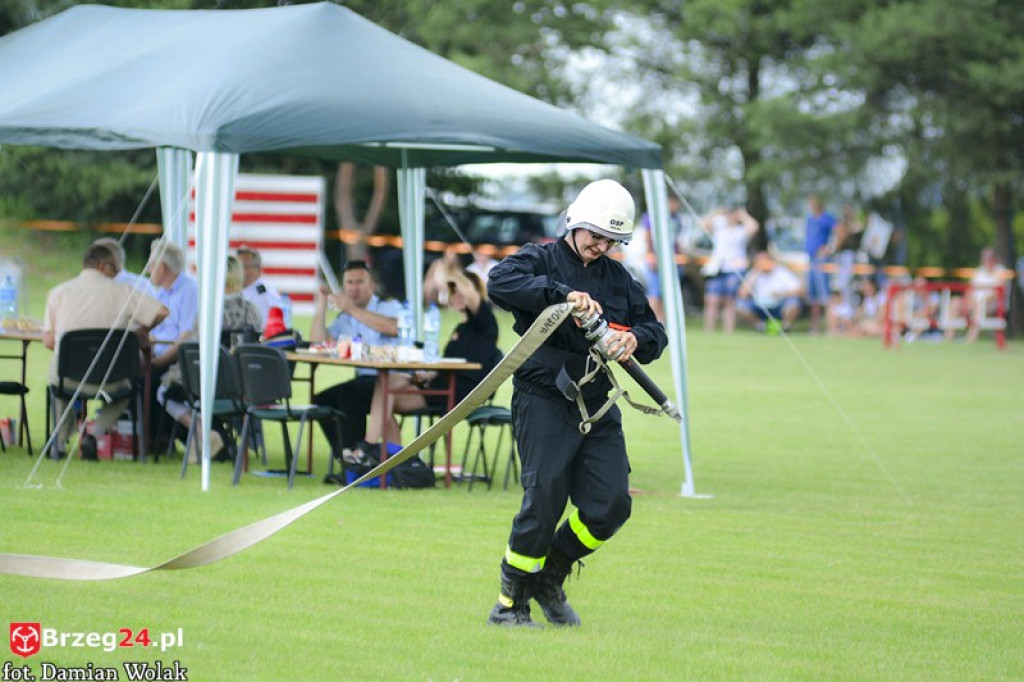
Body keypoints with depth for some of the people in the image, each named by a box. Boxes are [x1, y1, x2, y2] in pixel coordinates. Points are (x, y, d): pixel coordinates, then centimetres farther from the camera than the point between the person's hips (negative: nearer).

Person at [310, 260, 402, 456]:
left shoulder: (389, 307, 1)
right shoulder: (344, 319, 19)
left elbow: (393, 327, -24)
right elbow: (317, 345, 7)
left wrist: (353, 310, -24)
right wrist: (321, 306, 4)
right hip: (364, 379, 7)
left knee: (348, 392, -29)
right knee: (322, 401, -10)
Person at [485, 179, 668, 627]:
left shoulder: (618, 277, 16)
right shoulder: (541, 260, 0)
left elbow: (655, 332, 13)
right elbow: (500, 282, -22)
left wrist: (636, 339, -12)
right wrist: (563, 294, -30)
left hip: (597, 407, 6)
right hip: (543, 401, -6)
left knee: (611, 505, -2)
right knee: (544, 501, -12)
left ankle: (550, 577, 21)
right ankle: (510, 603, 2)